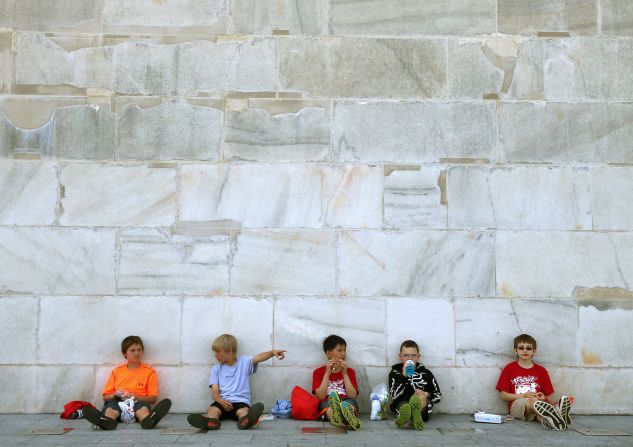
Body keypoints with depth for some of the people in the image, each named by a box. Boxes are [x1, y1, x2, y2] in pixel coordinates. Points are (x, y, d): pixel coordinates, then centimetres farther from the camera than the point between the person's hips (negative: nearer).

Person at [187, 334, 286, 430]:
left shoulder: (244, 362, 14)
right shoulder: (216, 369, 19)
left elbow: (258, 358, -5)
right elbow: (214, 391, 7)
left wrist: (272, 352, -26)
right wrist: (221, 401, -16)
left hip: (241, 401, -1)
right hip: (222, 402, 2)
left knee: (243, 411, -35)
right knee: (212, 409, -31)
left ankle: (245, 419, -68)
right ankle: (210, 421, -63)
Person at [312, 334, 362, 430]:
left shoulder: (349, 371, 22)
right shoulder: (318, 372, 17)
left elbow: (353, 395, 4)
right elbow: (320, 396, -1)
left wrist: (344, 374, -1)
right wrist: (327, 373, -4)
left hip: (347, 402, 2)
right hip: (327, 403, -2)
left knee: (351, 403, -35)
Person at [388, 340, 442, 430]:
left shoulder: (426, 373, 13)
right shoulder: (395, 372, 11)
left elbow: (438, 396, 12)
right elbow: (393, 395, -5)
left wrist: (426, 394, -11)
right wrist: (404, 376, -13)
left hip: (422, 406, 1)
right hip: (401, 404, -1)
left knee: (421, 397, -32)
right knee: (405, 407, -37)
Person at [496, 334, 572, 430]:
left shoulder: (541, 371, 16)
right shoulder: (509, 369, 11)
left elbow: (549, 396, 15)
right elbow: (503, 395, 5)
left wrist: (544, 398, -9)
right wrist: (523, 396, -8)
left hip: (538, 404, 2)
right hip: (517, 406, -2)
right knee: (533, 400, -37)